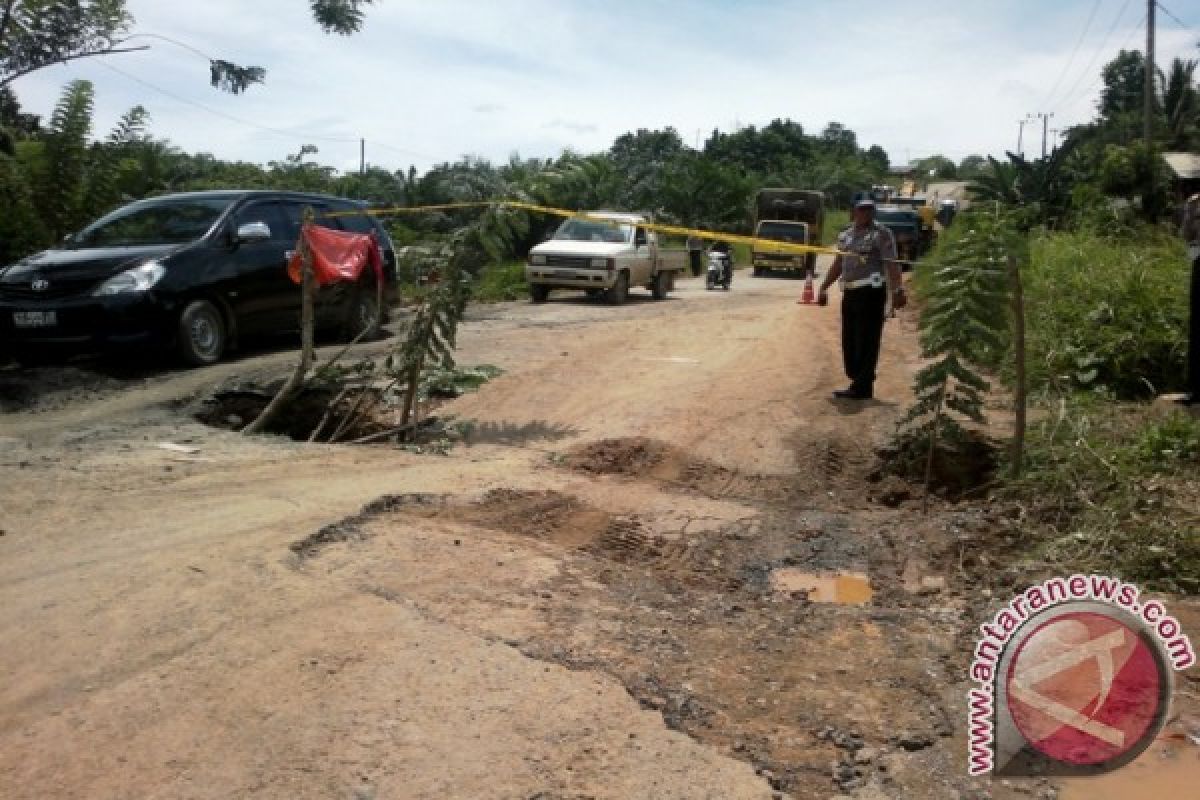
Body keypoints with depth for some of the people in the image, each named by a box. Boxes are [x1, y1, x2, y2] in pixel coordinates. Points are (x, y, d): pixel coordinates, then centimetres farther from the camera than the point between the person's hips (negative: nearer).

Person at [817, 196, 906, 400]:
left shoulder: (881, 234, -5)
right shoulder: (845, 235, 16)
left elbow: (891, 265, -13)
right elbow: (838, 264, 23)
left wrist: (897, 290, -24)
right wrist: (824, 288, 22)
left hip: (871, 291, -7)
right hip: (850, 292, 7)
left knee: (866, 342, -6)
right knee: (849, 341, 8)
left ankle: (862, 387, -2)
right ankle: (859, 384, 17)